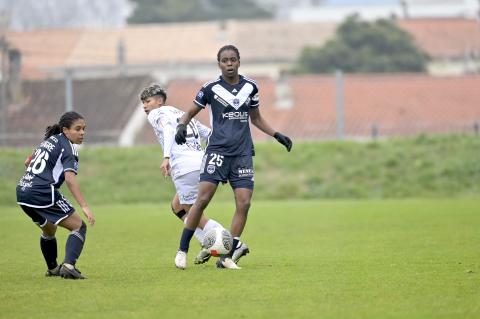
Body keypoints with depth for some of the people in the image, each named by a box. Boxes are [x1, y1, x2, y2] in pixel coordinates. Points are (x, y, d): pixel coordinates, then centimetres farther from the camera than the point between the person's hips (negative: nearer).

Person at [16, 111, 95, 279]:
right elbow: (70, 178, -21)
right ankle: (69, 266, -22)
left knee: (49, 230, 32)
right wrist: (84, 206, -28)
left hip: (22, 191, 9)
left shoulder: (49, 140, 19)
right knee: (79, 227, -4)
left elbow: (28, 162, 29)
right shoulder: (68, 148, -7)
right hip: (43, 193, -9)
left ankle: (52, 268, 49)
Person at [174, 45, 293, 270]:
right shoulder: (211, 88, 0)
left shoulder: (250, 87, 9)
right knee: (203, 199, -14)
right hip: (217, 150, -3)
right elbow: (190, 113, 9)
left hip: (243, 153, 3)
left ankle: (227, 257, -1)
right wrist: (181, 127, -12)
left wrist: (277, 135, 14)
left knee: (244, 203, -7)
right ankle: (182, 251, -3)